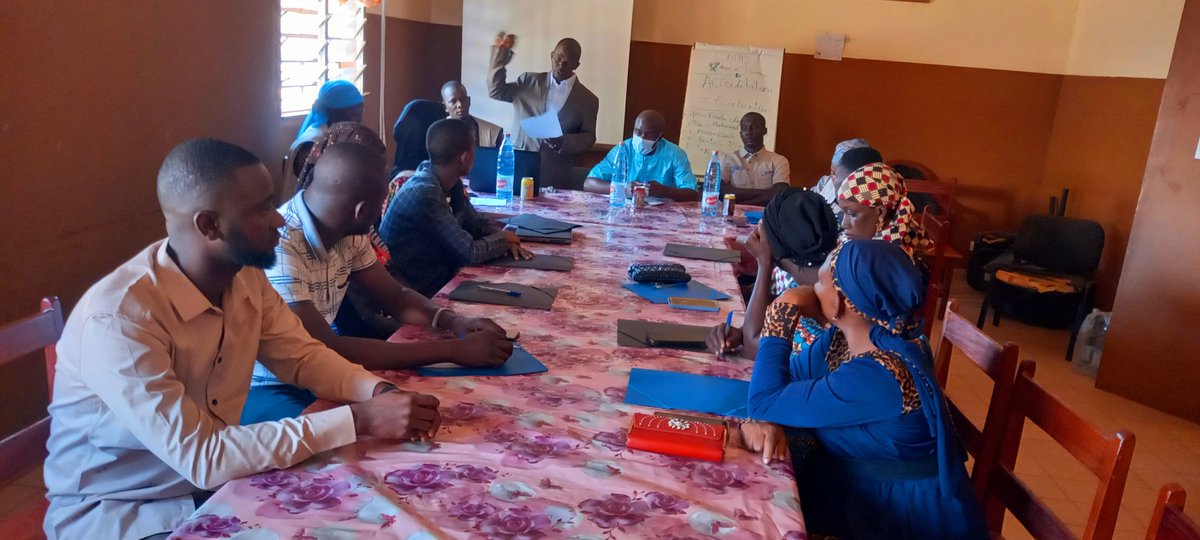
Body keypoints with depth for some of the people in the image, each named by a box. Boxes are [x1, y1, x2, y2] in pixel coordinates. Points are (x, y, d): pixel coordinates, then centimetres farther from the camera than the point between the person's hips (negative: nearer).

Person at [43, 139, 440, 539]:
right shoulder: (118, 320, -29)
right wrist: (358, 419, -33)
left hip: (213, 478, 6)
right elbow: (201, 458, -31)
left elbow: (303, 356, 2)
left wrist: (379, 392, -18)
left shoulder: (245, 277, -8)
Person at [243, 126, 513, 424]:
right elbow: (327, 349, -34)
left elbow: (394, 297, 7)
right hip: (263, 388, -7)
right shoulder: (278, 247, -30)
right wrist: (454, 350, -33)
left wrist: (453, 321, -15)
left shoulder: (347, 233, -4)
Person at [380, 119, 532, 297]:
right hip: (416, 293, -7)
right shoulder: (425, 194, -25)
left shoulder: (451, 184, 1)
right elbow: (469, 252, -25)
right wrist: (504, 239, -7)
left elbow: (477, 223, 12)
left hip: (440, 279, 8)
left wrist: (505, 242, -7)